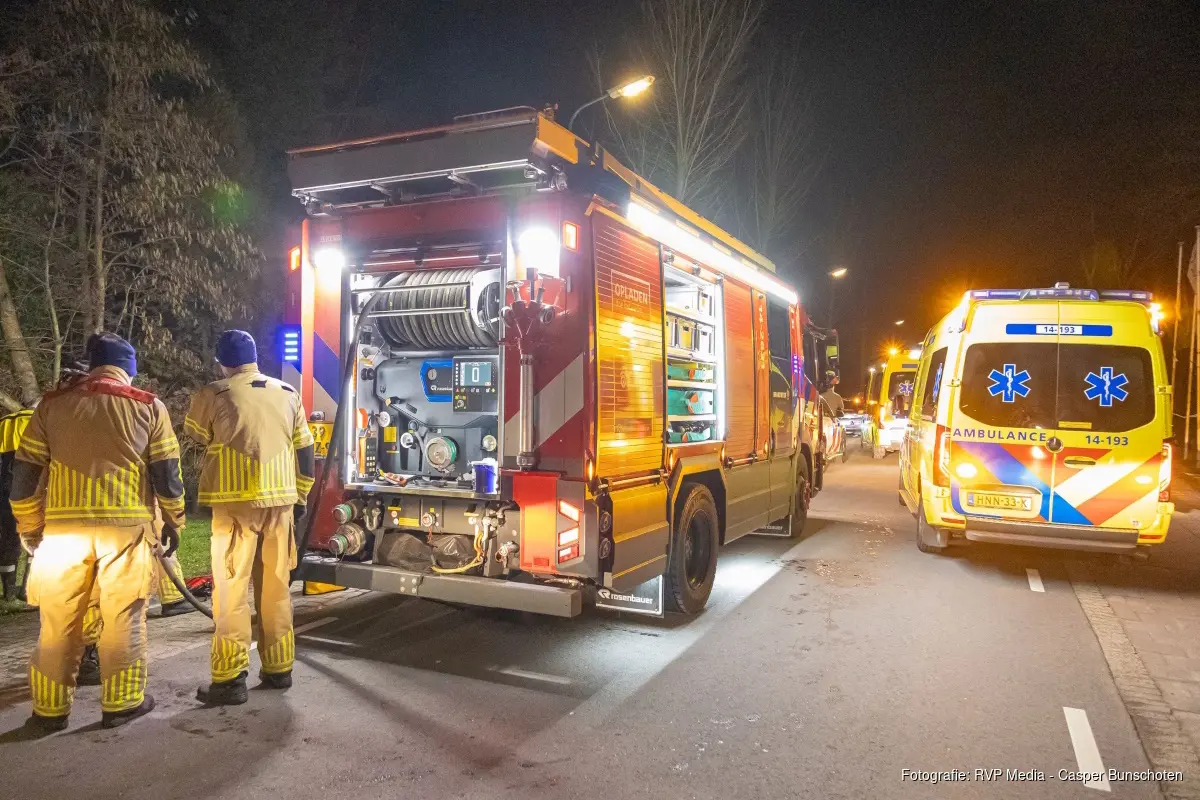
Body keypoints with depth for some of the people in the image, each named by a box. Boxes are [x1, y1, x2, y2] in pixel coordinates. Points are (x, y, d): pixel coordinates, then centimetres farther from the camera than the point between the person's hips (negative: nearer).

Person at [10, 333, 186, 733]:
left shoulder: (53, 404, 8)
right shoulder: (148, 407, 3)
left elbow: (25, 474, 8)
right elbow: (166, 474, 1)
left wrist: (28, 528, 19)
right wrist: (173, 522, 13)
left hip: (64, 527, 2)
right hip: (125, 526, -1)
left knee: (58, 621, 12)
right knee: (122, 618, 9)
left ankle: (50, 710, 20)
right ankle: (121, 703, 16)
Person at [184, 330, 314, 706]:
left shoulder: (213, 395, -5)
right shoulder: (288, 395, 8)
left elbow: (194, 434, 14)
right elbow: (304, 452, 12)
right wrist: (300, 498, 20)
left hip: (236, 503, -4)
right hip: (280, 502, 4)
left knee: (231, 591, 2)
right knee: (276, 589, 12)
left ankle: (230, 680, 3)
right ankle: (278, 669, 20)